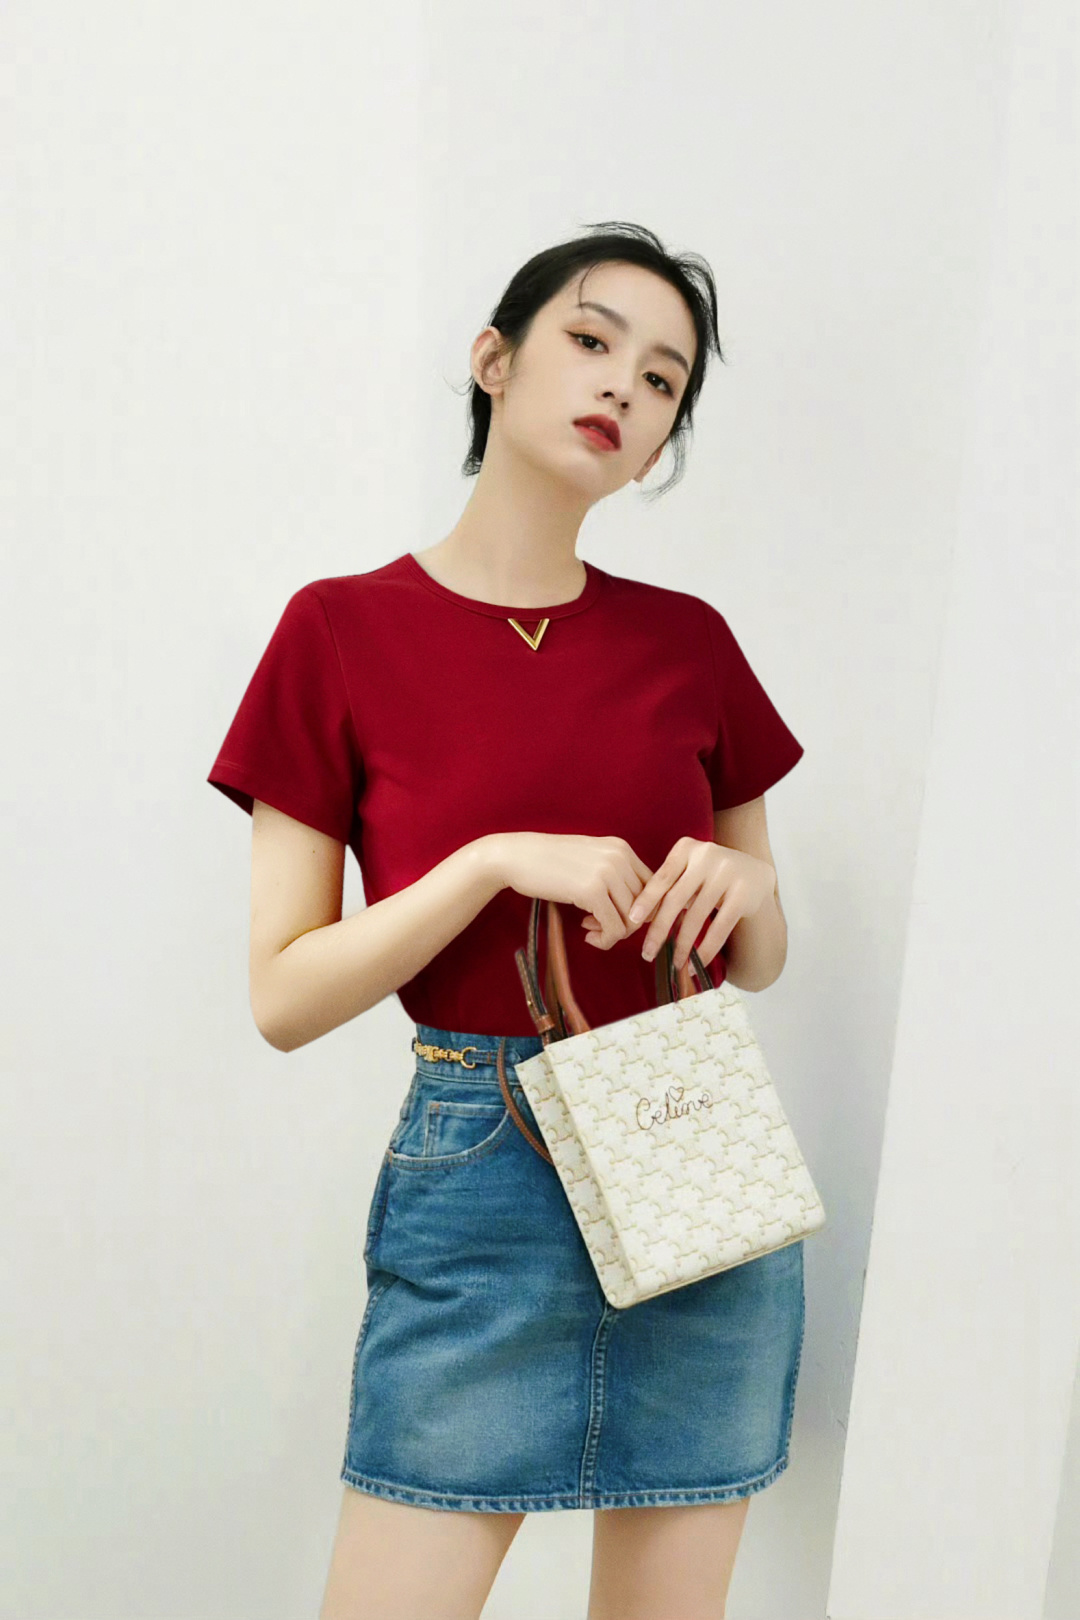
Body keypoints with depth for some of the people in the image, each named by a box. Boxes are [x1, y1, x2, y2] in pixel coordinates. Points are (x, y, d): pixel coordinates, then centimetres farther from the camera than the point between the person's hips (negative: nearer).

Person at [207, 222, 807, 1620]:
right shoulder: (345, 630, -4)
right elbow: (283, 998, -6)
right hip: (479, 1174, -3)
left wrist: (743, 889, -10)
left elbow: (763, 960, 12)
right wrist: (497, 859, -18)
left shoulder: (688, 641, 4)